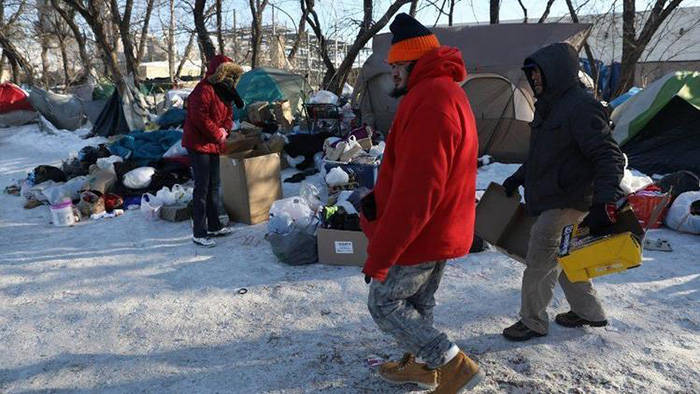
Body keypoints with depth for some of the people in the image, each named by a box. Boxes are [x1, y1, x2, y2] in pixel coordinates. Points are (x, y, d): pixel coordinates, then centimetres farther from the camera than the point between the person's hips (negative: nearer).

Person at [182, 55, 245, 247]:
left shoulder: (223, 91, 12)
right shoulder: (203, 90, -18)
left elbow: (228, 114, 17)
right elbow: (199, 117, -26)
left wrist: (225, 129, -4)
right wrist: (218, 134, -18)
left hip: (214, 145, 10)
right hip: (198, 144, -10)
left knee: (214, 185, 16)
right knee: (202, 187, -8)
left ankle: (214, 226, 28)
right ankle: (199, 234, -1)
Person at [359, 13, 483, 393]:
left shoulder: (429, 101, -25)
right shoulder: (446, 91, 11)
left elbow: (414, 192, -29)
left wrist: (380, 254, -24)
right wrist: (378, 201, 8)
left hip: (418, 234, -10)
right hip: (441, 230, 10)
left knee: (384, 303, 6)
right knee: (418, 301, 22)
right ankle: (422, 364, 38)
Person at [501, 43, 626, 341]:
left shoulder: (582, 107, -19)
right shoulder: (549, 106, 12)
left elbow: (610, 157, -24)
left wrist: (605, 202, -33)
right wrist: (518, 178, 23)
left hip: (566, 202, -9)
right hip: (548, 198, 9)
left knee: (539, 261, -1)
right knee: (561, 258, 19)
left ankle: (532, 322, 15)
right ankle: (588, 312, 35)